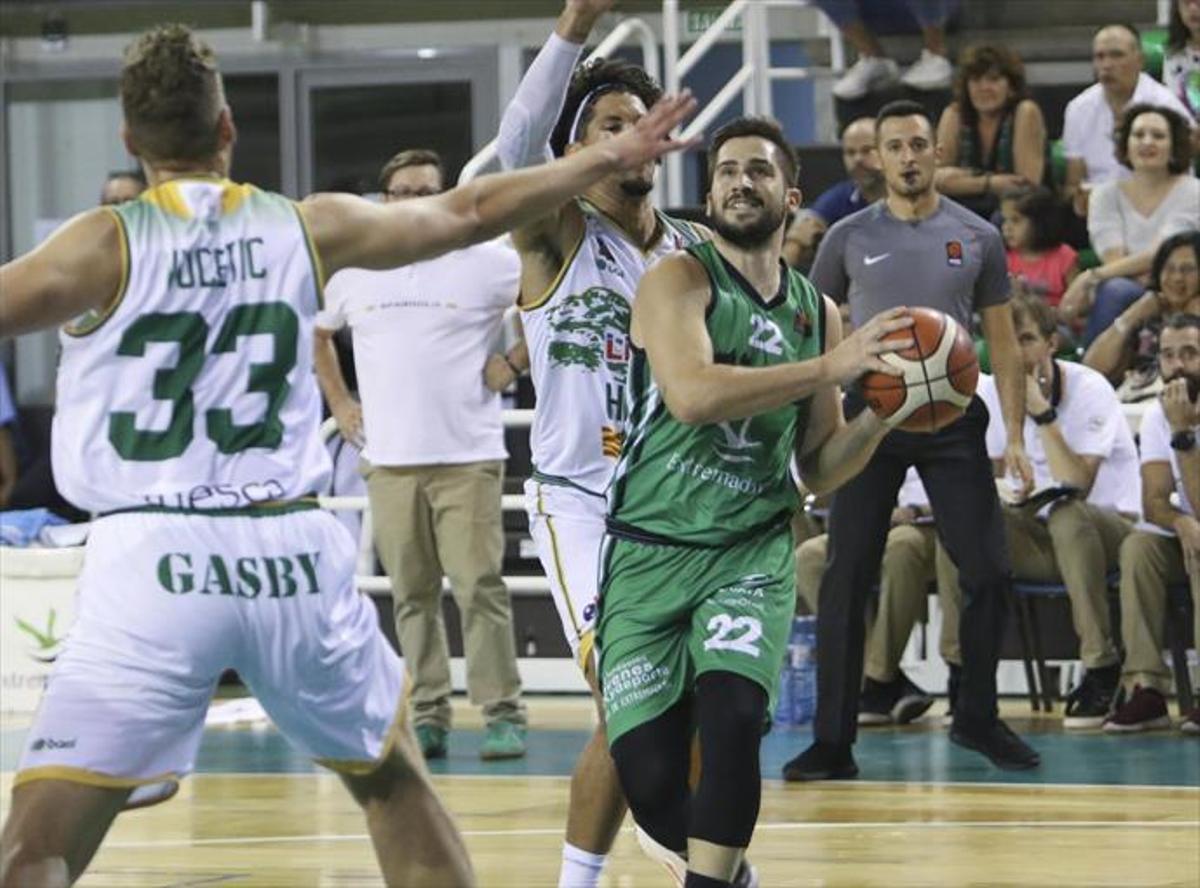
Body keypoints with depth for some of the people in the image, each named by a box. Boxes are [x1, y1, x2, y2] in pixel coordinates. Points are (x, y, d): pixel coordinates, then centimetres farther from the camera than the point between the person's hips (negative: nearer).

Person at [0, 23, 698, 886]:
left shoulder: (105, 244, -2)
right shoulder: (306, 229, 8)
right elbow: (468, 213, 19)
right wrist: (612, 158, 31)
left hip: (152, 557, -4)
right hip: (293, 554, 4)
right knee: (393, 779, 27)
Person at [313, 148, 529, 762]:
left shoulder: (486, 263, -1)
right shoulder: (352, 273, 10)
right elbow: (315, 334, 26)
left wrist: (515, 364, -1)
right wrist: (338, 401, 17)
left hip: (468, 457, -3)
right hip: (388, 458, 3)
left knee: (479, 586, -9)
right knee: (412, 594, 6)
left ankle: (503, 716, -5)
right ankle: (427, 717, 11)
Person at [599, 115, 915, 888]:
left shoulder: (818, 312, 10)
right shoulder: (680, 280, -4)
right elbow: (692, 393, -24)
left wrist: (883, 415, -3)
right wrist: (832, 368, -23)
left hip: (753, 552, 2)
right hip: (650, 553, -2)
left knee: (732, 712, -27)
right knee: (649, 780, -7)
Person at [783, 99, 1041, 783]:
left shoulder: (977, 238, 5)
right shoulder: (851, 238, 3)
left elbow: (1004, 343, 7)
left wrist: (1016, 435, -1)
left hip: (953, 419, 1)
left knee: (990, 574, -1)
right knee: (846, 585, -4)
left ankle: (978, 719, 18)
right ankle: (834, 741, 1)